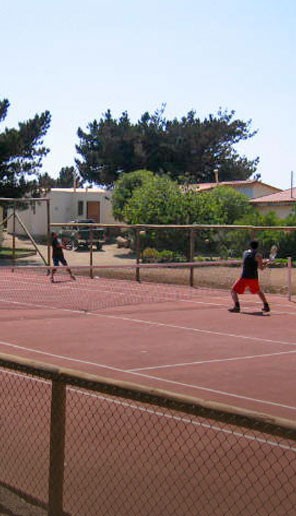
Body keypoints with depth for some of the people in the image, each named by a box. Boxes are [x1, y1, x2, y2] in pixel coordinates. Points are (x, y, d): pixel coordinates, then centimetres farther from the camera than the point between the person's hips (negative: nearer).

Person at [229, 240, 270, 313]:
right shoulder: (258, 255, -2)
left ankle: (237, 306, -16)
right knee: (258, 291, 25)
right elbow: (261, 268, -5)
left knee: (234, 291, 4)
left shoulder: (245, 253, 11)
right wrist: (267, 263, 13)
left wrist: (263, 262, 22)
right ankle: (266, 306, 23)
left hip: (244, 277, -1)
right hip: (254, 278, 1)